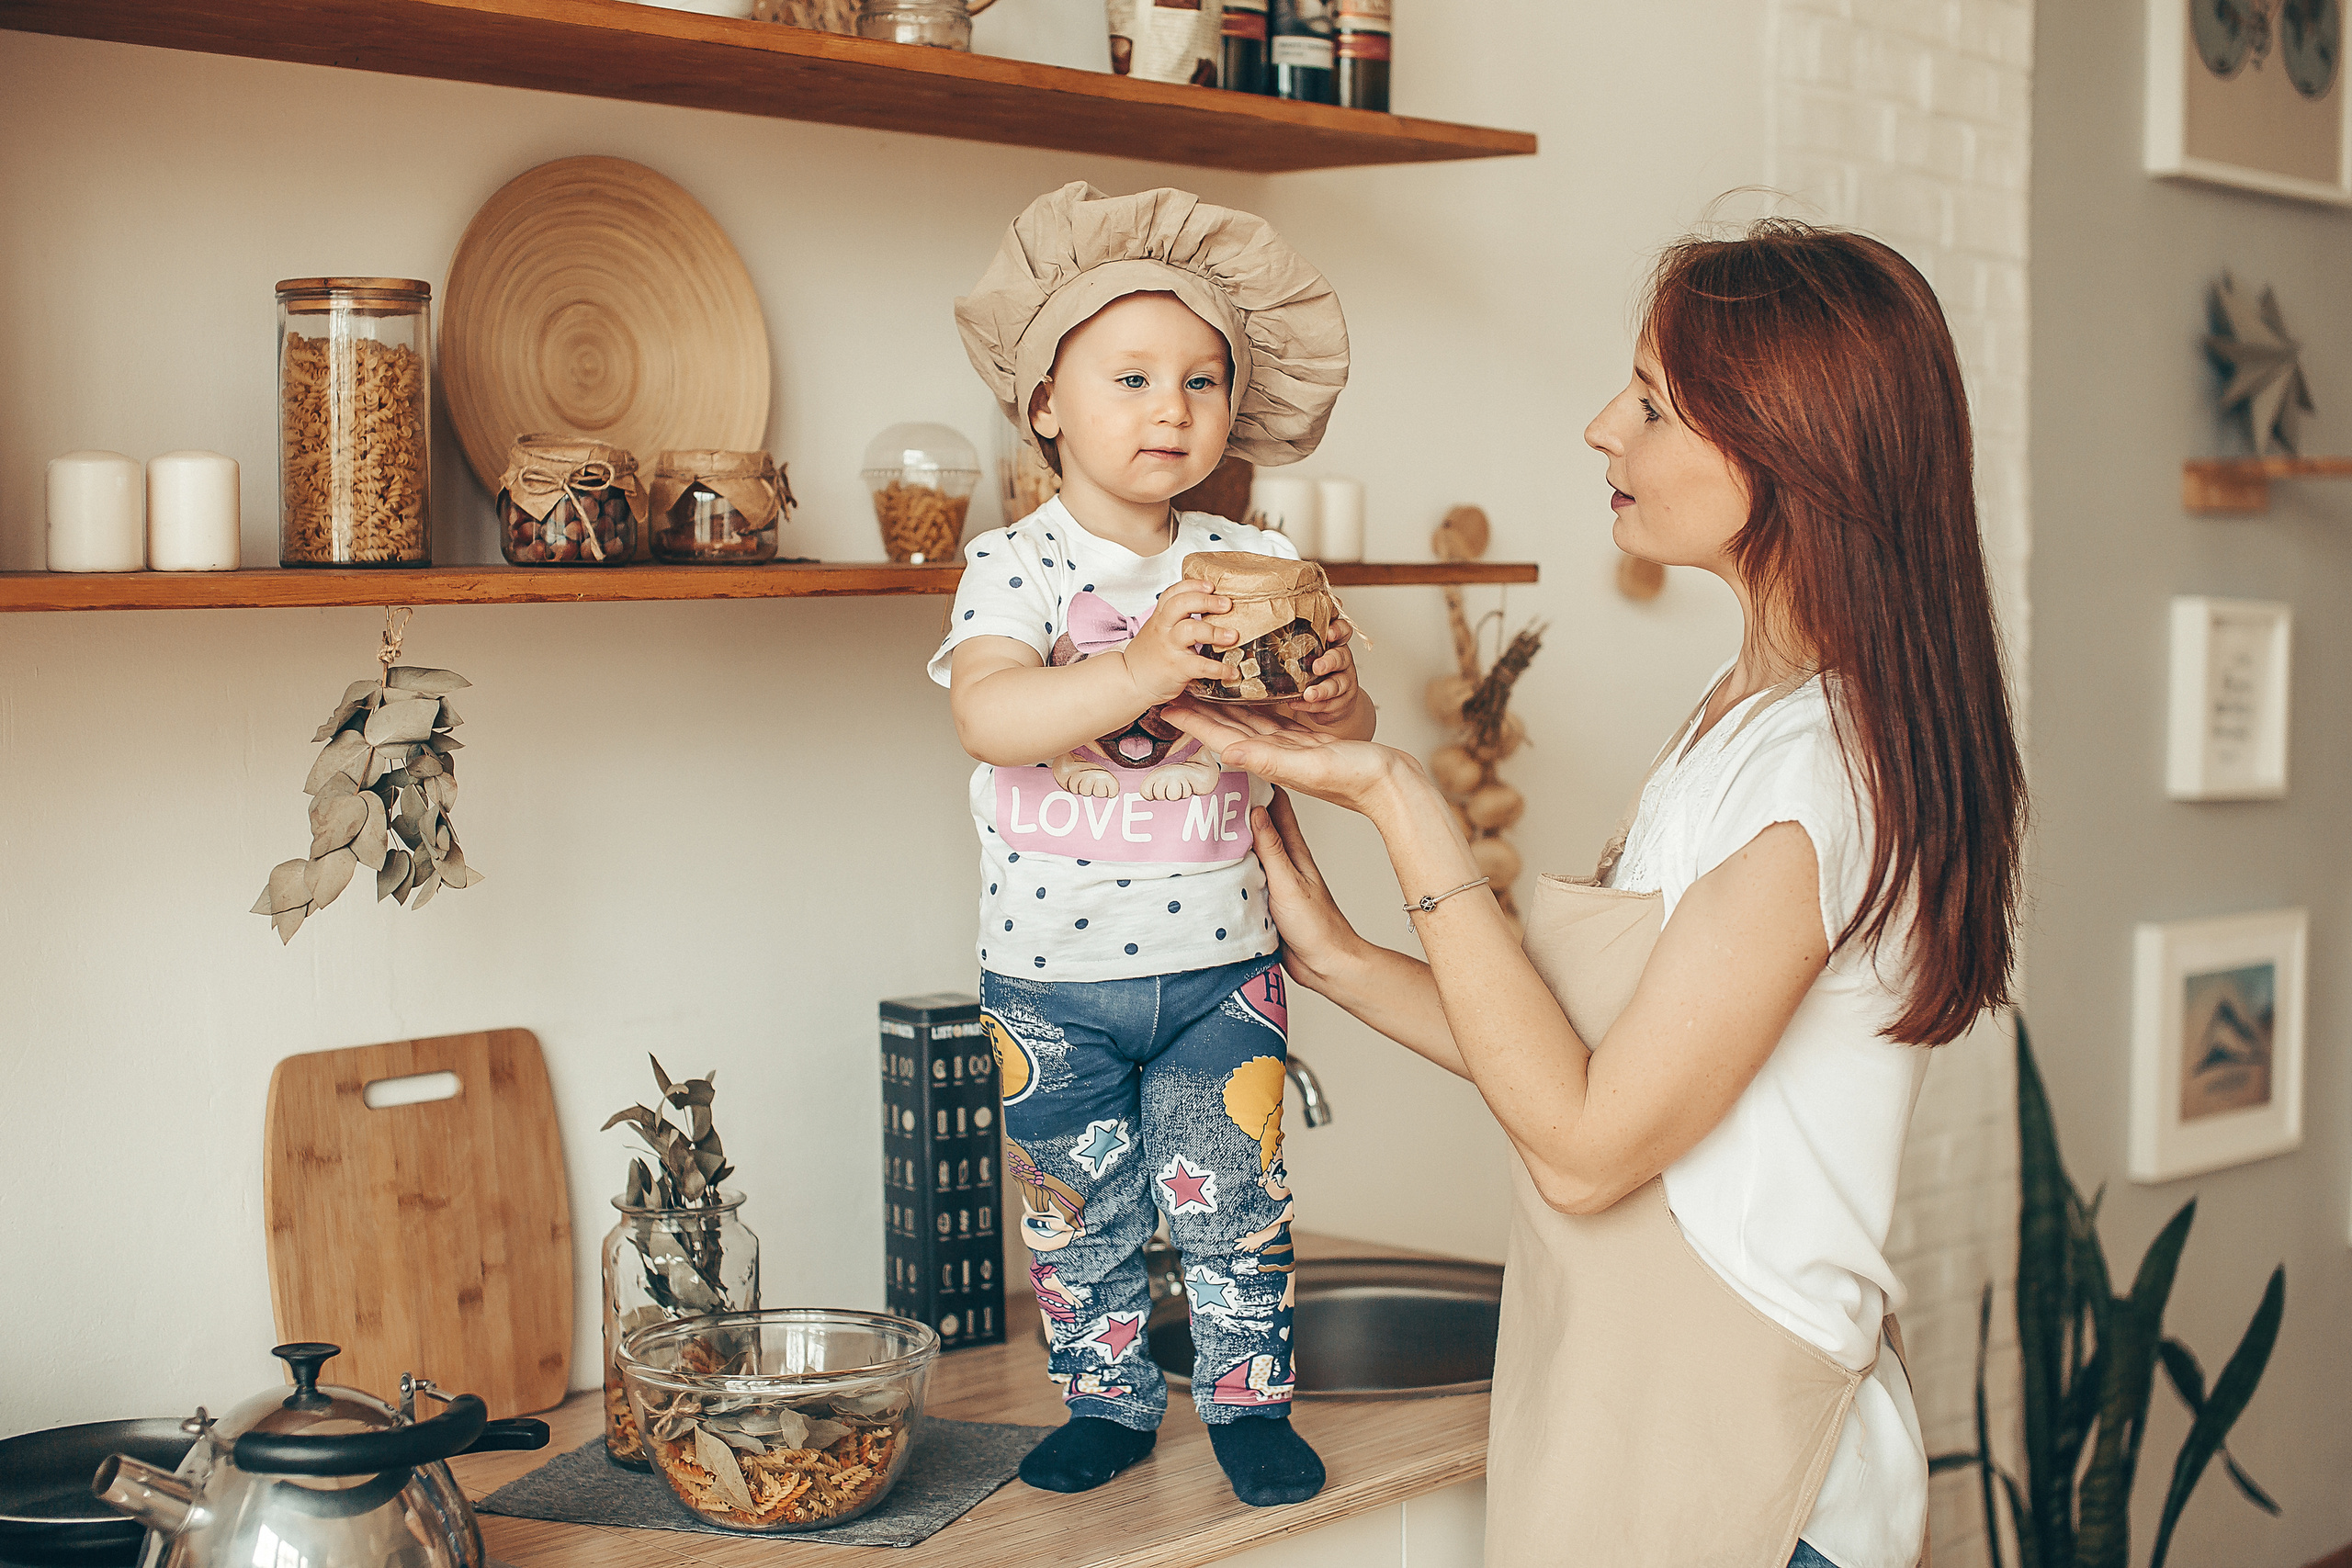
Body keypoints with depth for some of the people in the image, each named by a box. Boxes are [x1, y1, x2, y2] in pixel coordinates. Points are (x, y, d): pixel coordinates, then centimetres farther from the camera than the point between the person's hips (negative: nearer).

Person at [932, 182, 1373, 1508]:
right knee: (1079, 1209, 12)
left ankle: (1250, 1399, 26)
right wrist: (1142, 669, -39)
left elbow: (1343, 740, 0)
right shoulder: (1015, 565, -10)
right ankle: (1110, 1401, 30)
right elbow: (991, 716, -27)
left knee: (1231, 1202, 7)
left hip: (1218, 962, 1)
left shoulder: (1256, 567, 0)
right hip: (1054, 972, -1)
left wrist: (1334, 700, -24)